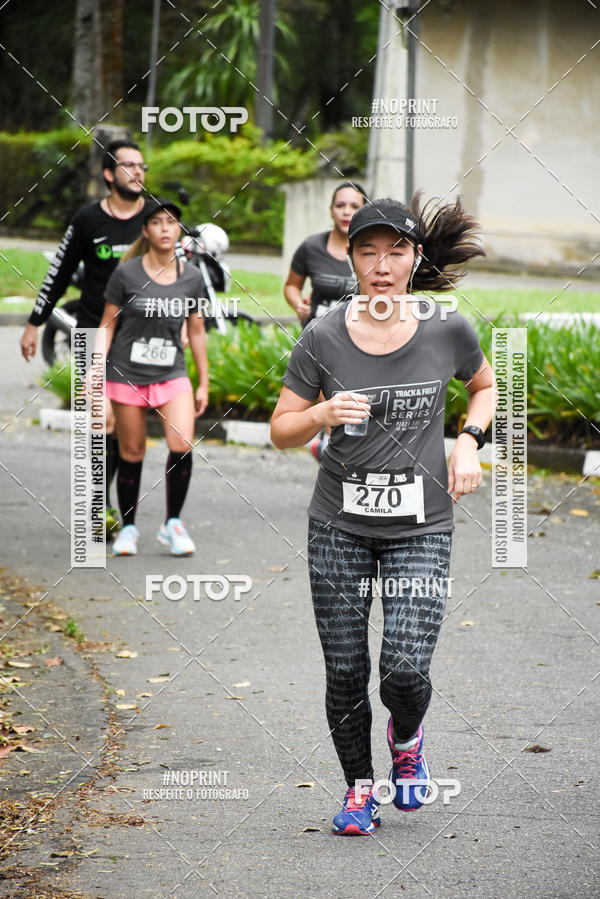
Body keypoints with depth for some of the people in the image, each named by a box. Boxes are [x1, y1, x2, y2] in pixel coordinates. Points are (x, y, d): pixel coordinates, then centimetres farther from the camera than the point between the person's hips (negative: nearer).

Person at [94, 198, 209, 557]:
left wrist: (204, 383, 13)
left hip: (172, 375, 2)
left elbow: (197, 332, 11)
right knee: (132, 453, 4)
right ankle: (129, 528, 21)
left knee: (182, 445, -16)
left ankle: (173, 523, 1)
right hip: (127, 374, -1)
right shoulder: (127, 274, -5)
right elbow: (107, 325, 0)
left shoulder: (192, 277, 3)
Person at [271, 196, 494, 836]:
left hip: (420, 528, -1)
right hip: (339, 526, 1)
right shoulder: (323, 337, -7)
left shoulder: (447, 330, -6)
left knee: (405, 669, -12)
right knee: (344, 672, 4)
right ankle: (359, 788, 27)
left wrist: (469, 442, -2)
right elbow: (282, 431, 1)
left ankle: (407, 739, 23)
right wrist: (323, 414, -20)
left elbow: (485, 385, 16)